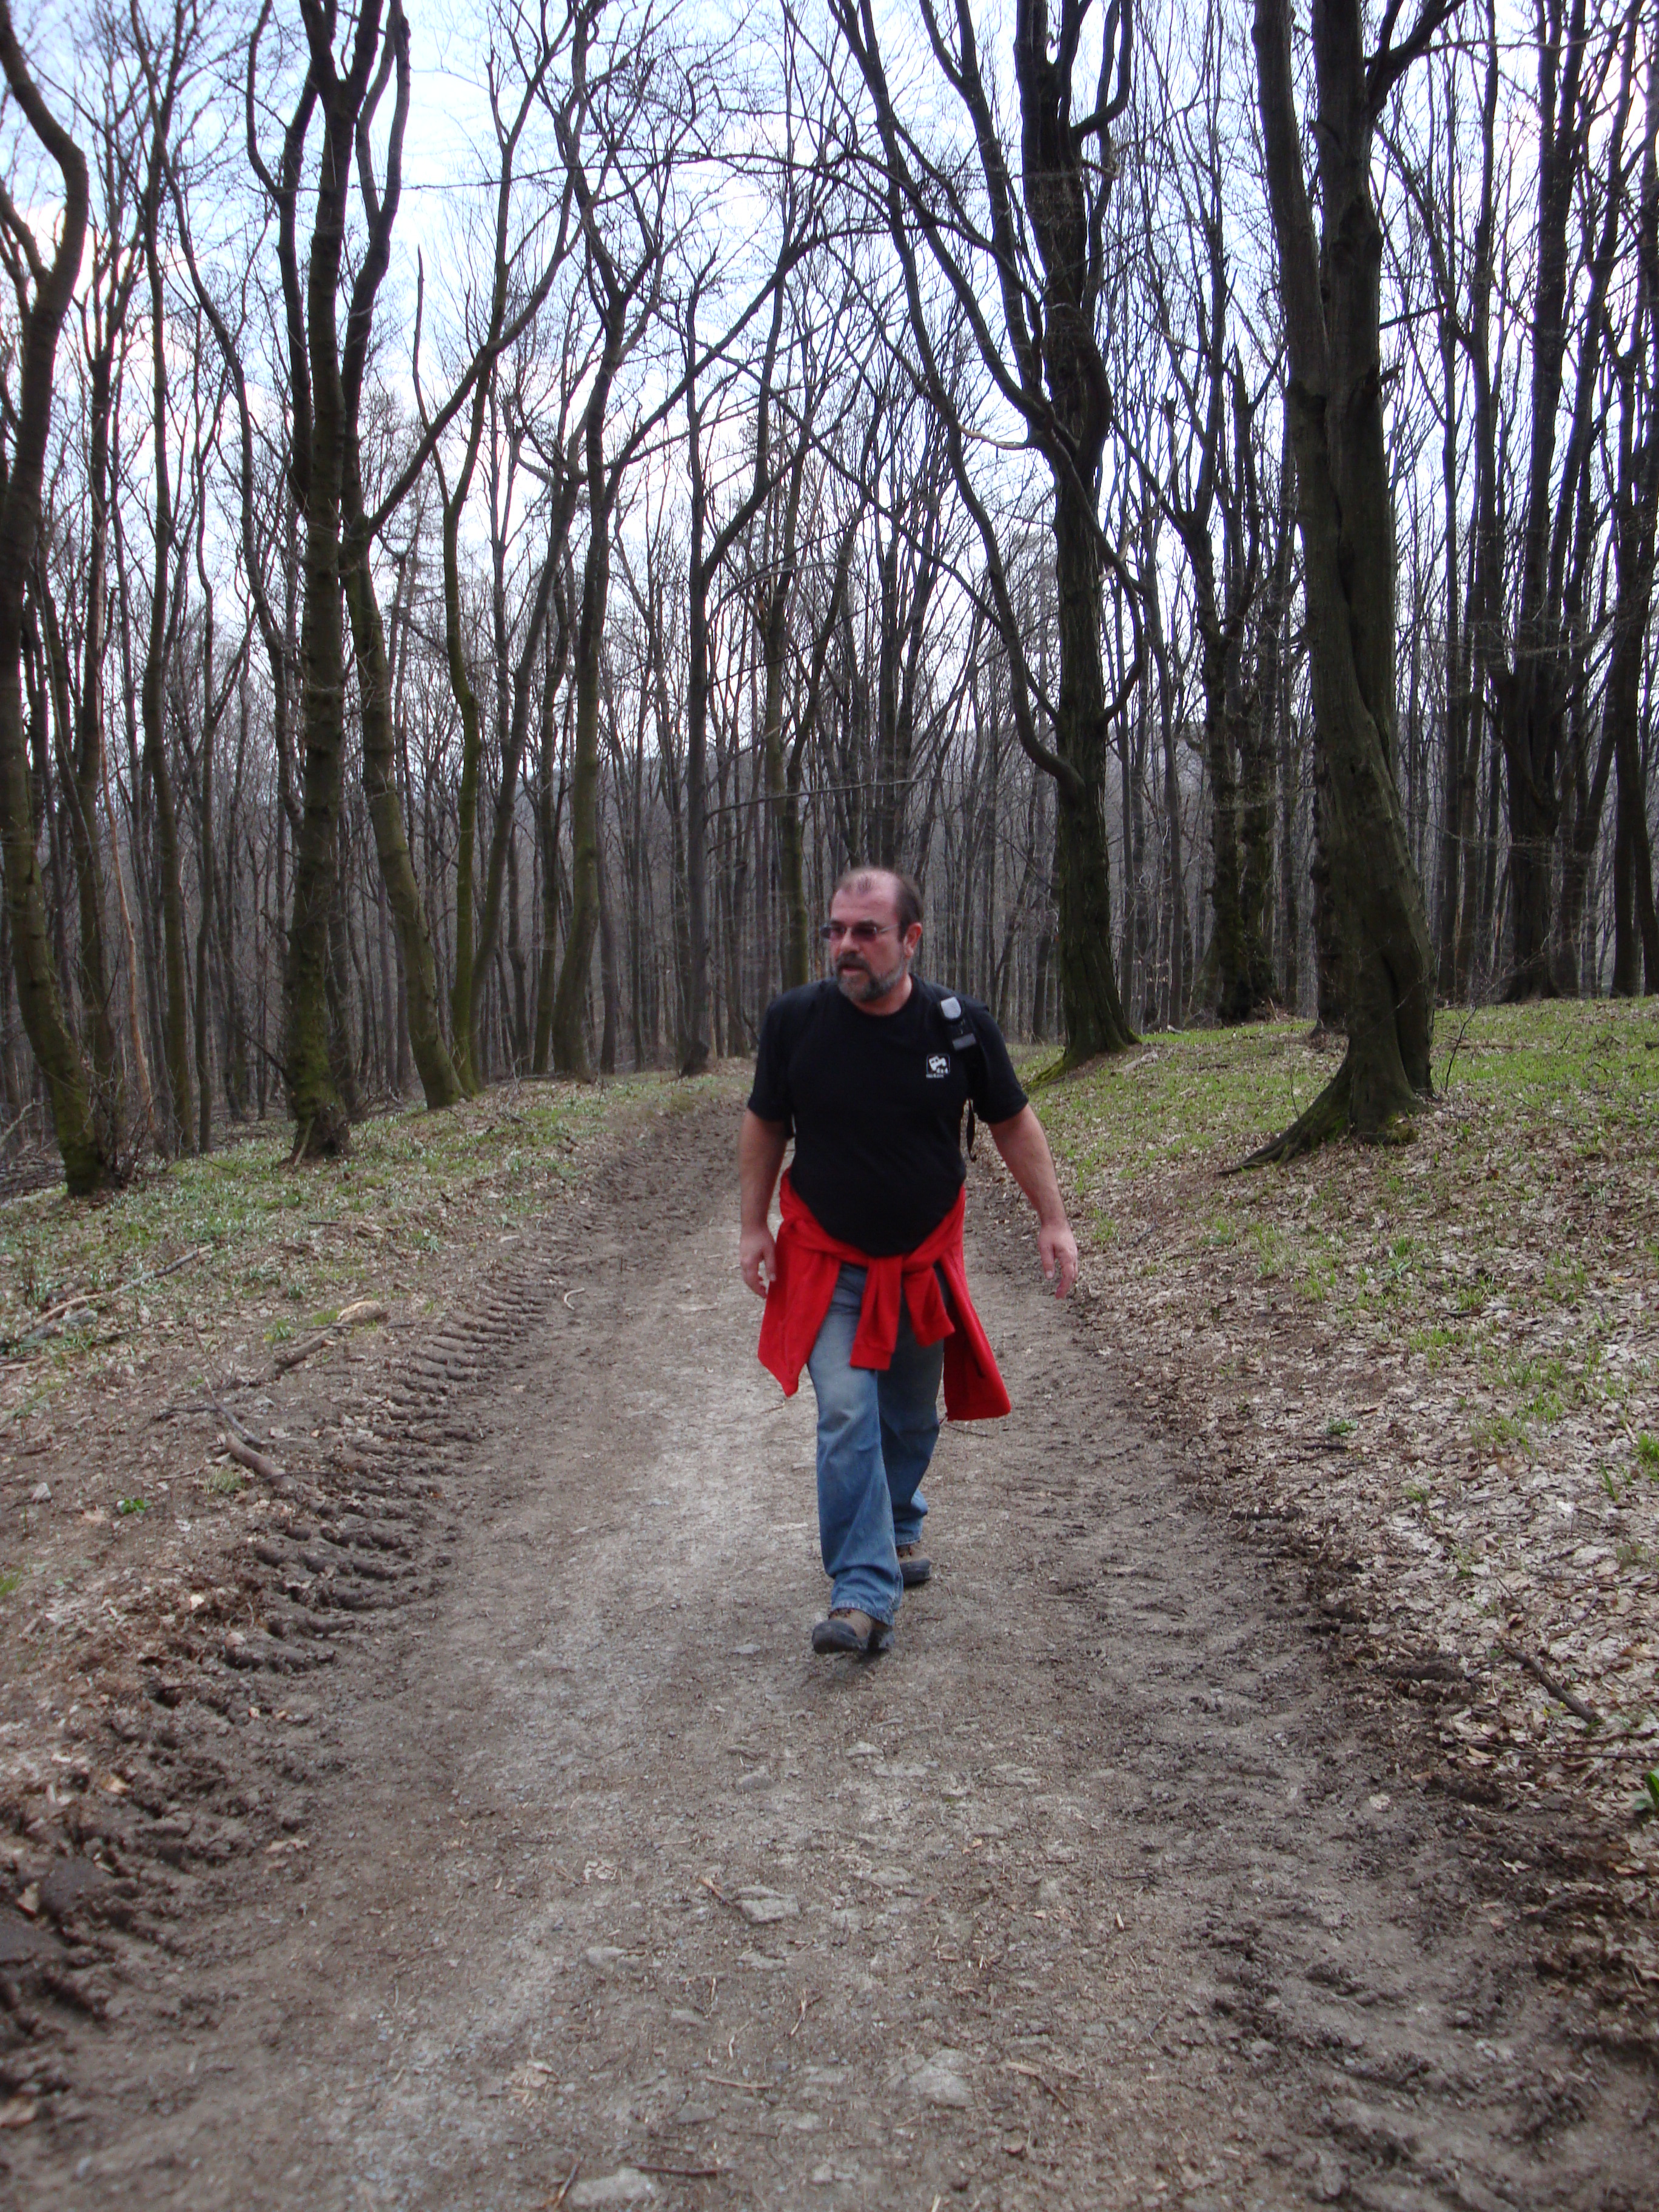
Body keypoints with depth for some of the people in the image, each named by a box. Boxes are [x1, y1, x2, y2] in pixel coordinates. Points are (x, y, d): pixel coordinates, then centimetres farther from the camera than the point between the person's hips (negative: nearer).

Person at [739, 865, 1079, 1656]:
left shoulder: (960, 1025, -10)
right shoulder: (794, 1020, -12)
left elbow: (1013, 1123, 2)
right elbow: (764, 1125, 2)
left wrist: (1054, 1221, -1)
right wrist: (754, 1227, 0)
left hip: (925, 1261, 2)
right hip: (827, 1265, -2)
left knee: (913, 1418, 16)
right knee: (846, 1418, -14)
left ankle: (898, 1528, 43)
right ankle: (864, 1596, -9)